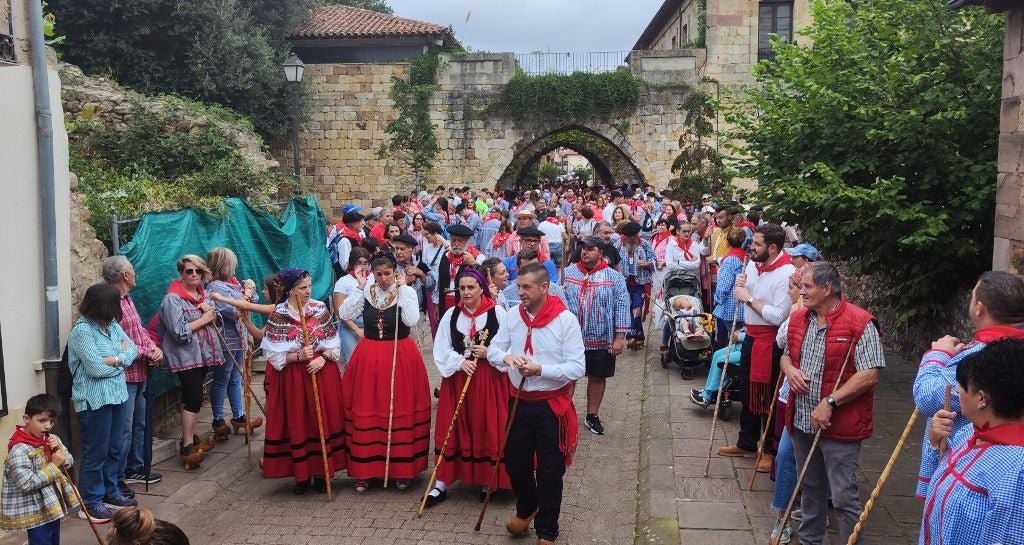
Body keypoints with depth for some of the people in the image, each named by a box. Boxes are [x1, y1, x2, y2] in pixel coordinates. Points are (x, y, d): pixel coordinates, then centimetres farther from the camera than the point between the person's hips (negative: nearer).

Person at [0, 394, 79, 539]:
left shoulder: (50, 439, 1)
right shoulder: (19, 450, -23)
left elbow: (69, 462, 6)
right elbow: (26, 483, -28)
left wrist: (60, 449, -13)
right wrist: (54, 465, -25)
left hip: (53, 504, 8)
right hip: (36, 510, -8)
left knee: (54, 540, 20)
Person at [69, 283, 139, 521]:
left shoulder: (112, 325, 6)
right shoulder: (82, 331, -18)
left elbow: (132, 349, 3)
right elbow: (96, 368, -22)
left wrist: (116, 359, -16)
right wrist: (122, 355, -8)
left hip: (117, 395, 8)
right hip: (94, 400, -8)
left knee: (115, 448, 17)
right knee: (96, 452, 2)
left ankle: (110, 492, 32)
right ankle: (91, 501, 15)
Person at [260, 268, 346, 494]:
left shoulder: (320, 308, -2)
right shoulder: (278, 316, -7)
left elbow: (334, 343, 4)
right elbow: (273, 353, -6)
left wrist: (323, 357, -14)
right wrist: (298, 356, -19)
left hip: (322, 372, 2)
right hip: (292, 376, -1)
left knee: (323, 421, 5)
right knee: (297, 424, 5)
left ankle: (321, 472, 18)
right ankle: (302, 475, 19)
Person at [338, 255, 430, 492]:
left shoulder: (407, 292, -4)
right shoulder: (365, 292, 3)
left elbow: (412, 320, -19)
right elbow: (344, 314, -7)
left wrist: (401, 289, -16)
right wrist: (361, 288, -10)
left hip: (401, 358, -2)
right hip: (369, 357, 2)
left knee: (400, 412, 2)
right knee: (366, 413, 4)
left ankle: (401, 469, 16)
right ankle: (365, 470, 15)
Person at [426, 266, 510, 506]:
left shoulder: (497, 313, -5)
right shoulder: (451, 315, 3)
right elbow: (440, 350, 1)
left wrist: (489, 353, -19)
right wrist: (460, 362, -14)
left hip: (490, 380, -2)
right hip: (457, 378, 2)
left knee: (487, 429, 4)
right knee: (453, 430, 5)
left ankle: (487, 481, 20)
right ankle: (441, 484, 13)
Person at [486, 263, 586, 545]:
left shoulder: (566, 320, -14)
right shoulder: (513, 315, 0)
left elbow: (577, 368, -17)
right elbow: (492, 349, 4)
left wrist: (540, 370, -28)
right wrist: (506, 357, -19)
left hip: (552, 405, -4)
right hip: (519, 402, 4)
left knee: (550, 471, 7)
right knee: (515, 462, 16)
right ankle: (526, 509, 45)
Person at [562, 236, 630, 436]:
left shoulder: (614, 277, -3)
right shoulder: (567, 273, 3)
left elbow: (622, 307, -5)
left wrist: (620, 337, -9)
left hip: (602, 340, -1)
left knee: (597, 377, 11)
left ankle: (592, 415, 27)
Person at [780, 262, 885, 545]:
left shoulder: (860, 323, -15)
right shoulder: (798, 318, 6)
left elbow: (869, 376, -18)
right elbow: (786, 354, 20)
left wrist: (830, 402, -22)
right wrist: (789, 369, -3)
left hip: (840, 425, -7)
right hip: (802, 422, 7)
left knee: (844, 497, 0)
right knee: (810, 489, 21)